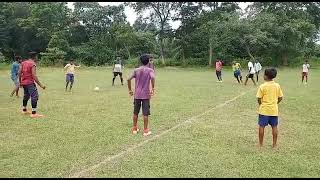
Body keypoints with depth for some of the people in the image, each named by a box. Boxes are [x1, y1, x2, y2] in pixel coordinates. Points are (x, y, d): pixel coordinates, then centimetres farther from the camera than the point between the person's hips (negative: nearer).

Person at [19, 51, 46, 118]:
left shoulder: (23, 63, 10)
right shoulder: (33, 64, -13)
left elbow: (19, 73, 11)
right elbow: (34, 76, -20)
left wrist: (20, 82, 23)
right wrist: (40, 85, -20)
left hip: (24, 82, 9)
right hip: (30, 83, -9)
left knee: (26, 96, 24)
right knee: (35, 97, -9)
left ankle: (24, 110, 37)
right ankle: (34, 113, -14)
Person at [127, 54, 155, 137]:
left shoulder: (136, 70, 6)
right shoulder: (150, 70, -4)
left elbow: (129, 79, -2)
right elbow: (152, 78, -25)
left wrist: (130, 90, 6)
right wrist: (153, 88, -19)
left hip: (137, 95, 3)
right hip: (146, 95, -3)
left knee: (135, 112, 14)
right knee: (145, 113, 3)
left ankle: (134, 128, 24)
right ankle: (145, 130, 8)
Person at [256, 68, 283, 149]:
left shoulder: (262, 86, -13)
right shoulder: (277, 85, 0)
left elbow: (259, 98, -12)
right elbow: (280, 98, 4)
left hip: (264, 109, -4)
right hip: (274, 110, 4)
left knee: (261, 126, 6)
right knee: (274, 127, 12)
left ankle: (260, 144, 13)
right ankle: (274, 144, 20)